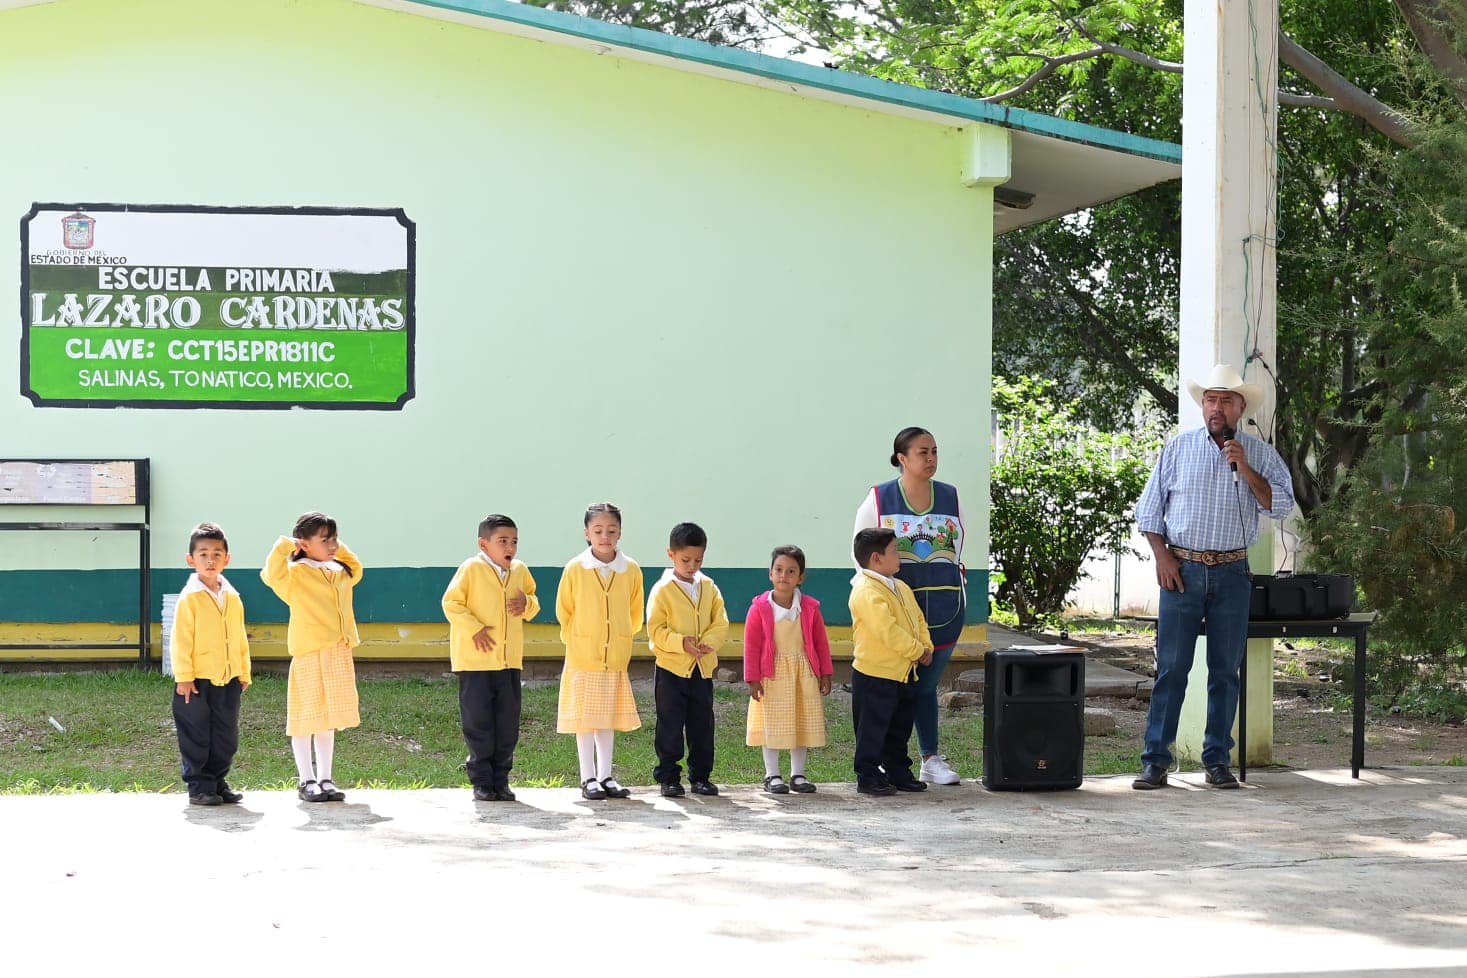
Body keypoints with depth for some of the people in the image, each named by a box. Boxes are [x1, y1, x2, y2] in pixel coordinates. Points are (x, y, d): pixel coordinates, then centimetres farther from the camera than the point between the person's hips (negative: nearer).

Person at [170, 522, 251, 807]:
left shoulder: (233, 598, 8)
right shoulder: (189, 598, -9)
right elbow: (180, 640, -10)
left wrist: (244, 673, 15)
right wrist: (183, 677, -13)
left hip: (228, 679, 5)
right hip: (197, 681, -5)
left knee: (226, 737, 10)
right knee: (196, 737, 2)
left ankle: (218, 783, 21)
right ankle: (199, 786, 10)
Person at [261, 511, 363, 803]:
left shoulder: (340, 573, 13)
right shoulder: (295, 573, -8)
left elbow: (356, 569, 34)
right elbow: (271, 574, -27)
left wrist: (339, 549, 20)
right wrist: (284, 547, -19)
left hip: (339, 656, 6)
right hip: (309, 656, -6)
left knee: (328, 721, 11)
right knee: (305, 721, 2)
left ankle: (325, 779, 18)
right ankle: (307, 781, 9)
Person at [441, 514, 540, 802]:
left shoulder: (520, 570, 9)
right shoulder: (471, 569, -8)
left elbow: (533, 602, 21)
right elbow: (451, 603, -8)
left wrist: (527, 604, -2)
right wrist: (474, 628, -16)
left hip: (510, 659, 5)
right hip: (475, 659, -5)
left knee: (508, 724, 6)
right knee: (478, 723, 0)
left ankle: (500, 780, 15)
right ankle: (481, 781, 8)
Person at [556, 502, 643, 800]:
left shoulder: (631, 570, -2)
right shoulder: (575, 569, -7)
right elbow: (564, 610, 4)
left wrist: (623, 639, 12)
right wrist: (575, 640, 6)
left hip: (617, 658, 2)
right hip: (582, 658, -2)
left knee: (610, 718, 10)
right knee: (585, 718, 3)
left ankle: (605, 776, 18)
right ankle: (588, 778, 9)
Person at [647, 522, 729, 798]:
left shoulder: (709, 588, 7)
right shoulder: (662, 590, -6)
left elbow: (721, 623, 4)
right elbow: (656, 630, -10)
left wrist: (709, 641, -16)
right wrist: (681, 643, -23)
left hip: (703, 668, 4)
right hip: (671, 669, -4)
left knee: (702, 726, 9)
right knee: (670, 727, 0)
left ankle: (700, 776, 18)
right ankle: (668, 777, 7)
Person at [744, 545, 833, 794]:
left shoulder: (809, 608, 0)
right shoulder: (760, 608, -7)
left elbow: (821, 642, 7)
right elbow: (751, 645, -6)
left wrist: (825, 674, 5)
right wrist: (753, 678, -9)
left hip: (803, 674, 3)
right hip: (772, 674, -3)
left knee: (803, 724, 8)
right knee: (772, 725, 2)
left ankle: (798, 774, 19)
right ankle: (772, 775, 12)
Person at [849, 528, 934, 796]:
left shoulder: (901, 588, 13)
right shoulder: (867, 592, -20)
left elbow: (918, 620, 17)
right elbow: (887, 631, -25)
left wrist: (926, 647, 0)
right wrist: (916, 652, -17)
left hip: (904, 673, 9)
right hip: (875, 675, -9)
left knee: (900, 727, 17)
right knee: (873, 728, 0)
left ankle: (898, 772, 27)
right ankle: (868, 777, 8)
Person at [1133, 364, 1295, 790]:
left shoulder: (1260, 454, 6)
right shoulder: (1179, 448, 5)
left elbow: (1281, 506, -6)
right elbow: (1149, 508, 8)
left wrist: (1244, 469, -14)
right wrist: (1162, 557, -3)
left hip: (1231, 574, 1)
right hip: (1181, 569, -1)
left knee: (1226, 670, 4)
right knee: (1171, 667, -3)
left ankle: (1217, 760, 11)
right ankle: (1155, 760, -1)